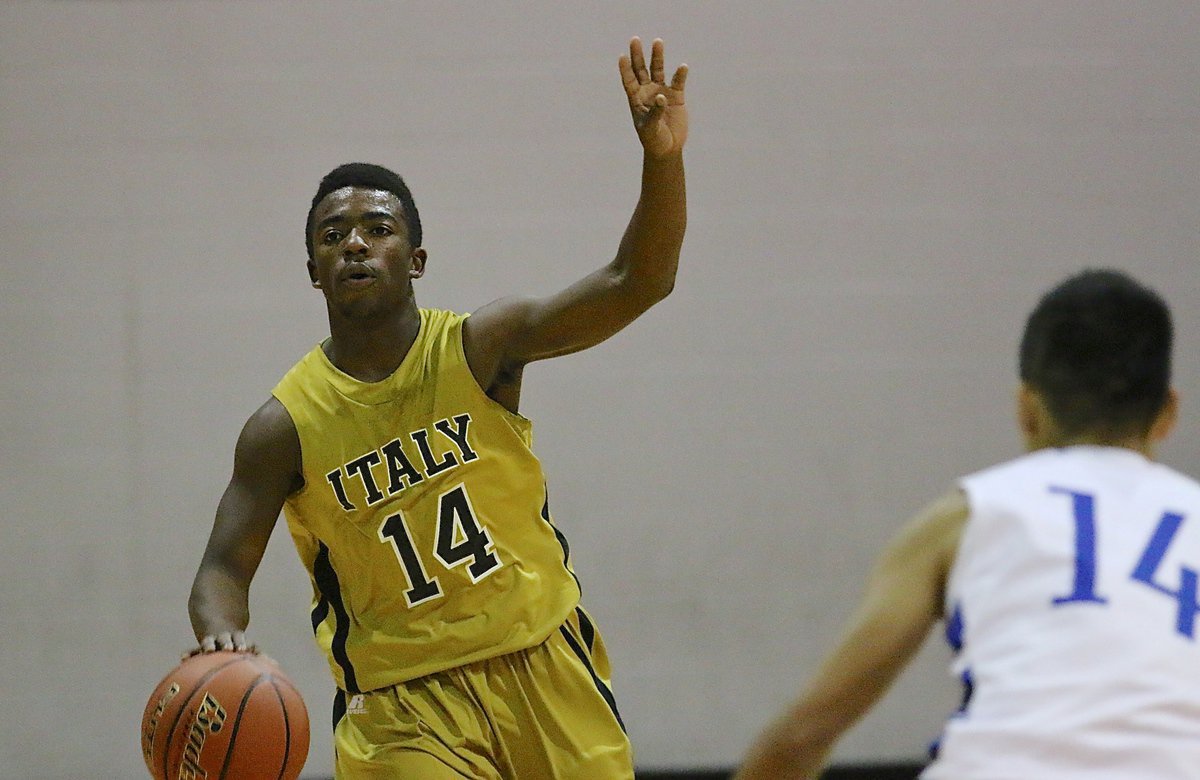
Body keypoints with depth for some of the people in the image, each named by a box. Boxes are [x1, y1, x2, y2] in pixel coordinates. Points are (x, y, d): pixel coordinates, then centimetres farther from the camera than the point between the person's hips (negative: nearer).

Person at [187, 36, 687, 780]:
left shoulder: (480, 348, -7)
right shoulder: (287, 426, -7)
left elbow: (636, 283, -15)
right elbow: (225, 567, -5)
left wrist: (662, 158, -31)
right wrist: (222, 636, -29)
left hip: (544, 667, 2)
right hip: (404, 703, -2)